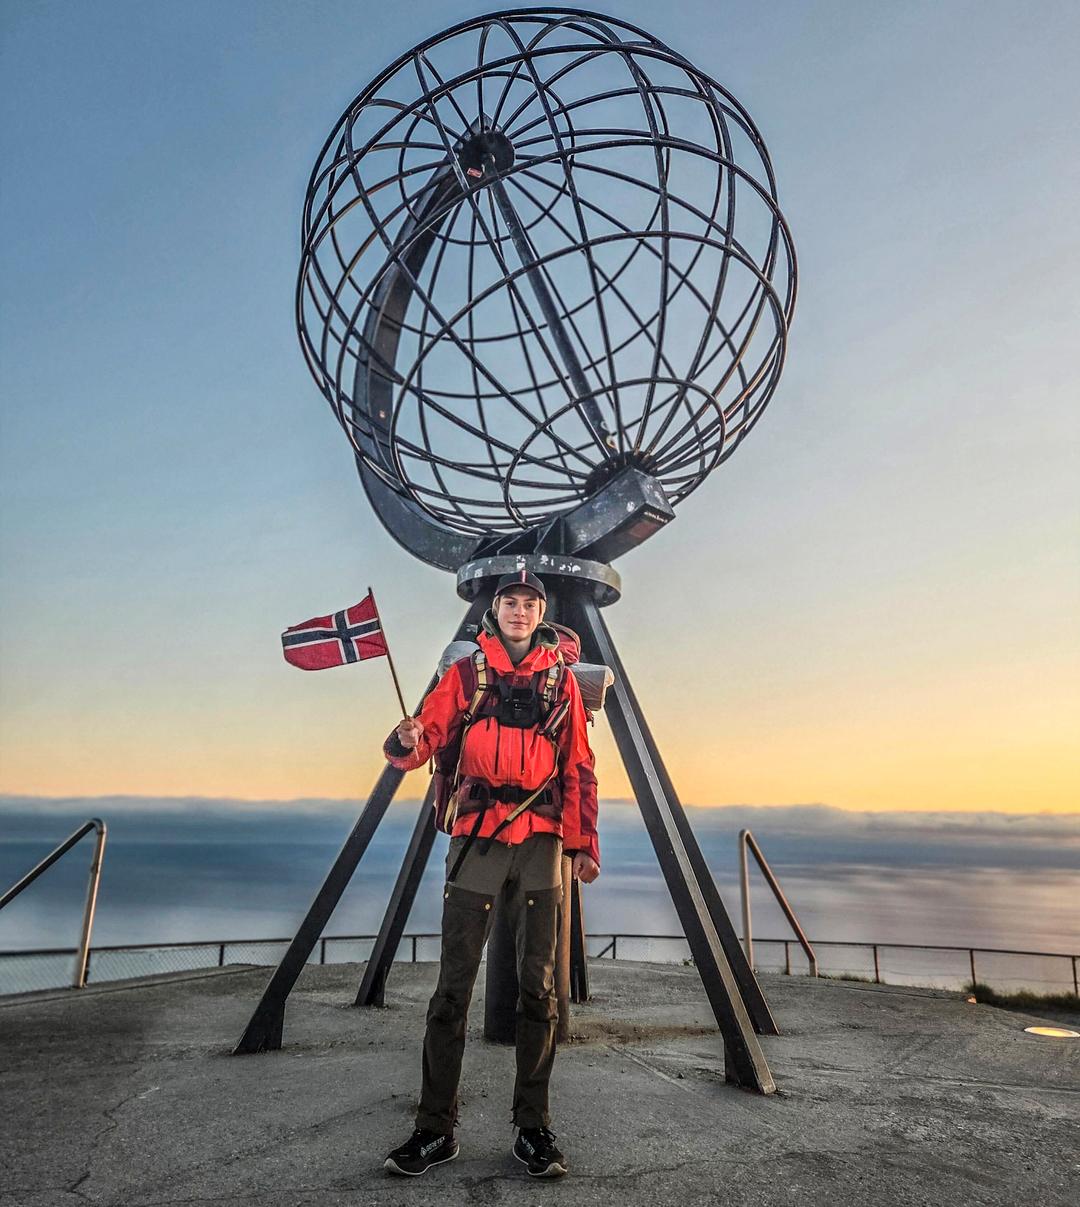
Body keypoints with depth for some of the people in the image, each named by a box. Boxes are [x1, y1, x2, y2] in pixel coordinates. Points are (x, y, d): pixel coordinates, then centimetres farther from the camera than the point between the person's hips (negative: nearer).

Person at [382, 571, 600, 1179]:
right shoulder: (465, 673, 8)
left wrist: (585, 842, 4)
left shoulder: (562, 681, 11)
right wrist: (407, 742, -25)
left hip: (541, 843, 1)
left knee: (539, 986, 5)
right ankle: (436, 1129, 14)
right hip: (477, 838, -1)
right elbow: (431, 733, -2)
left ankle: (534, 1128, 18)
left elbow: (579, 768, 11)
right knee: (454, 986, 1)